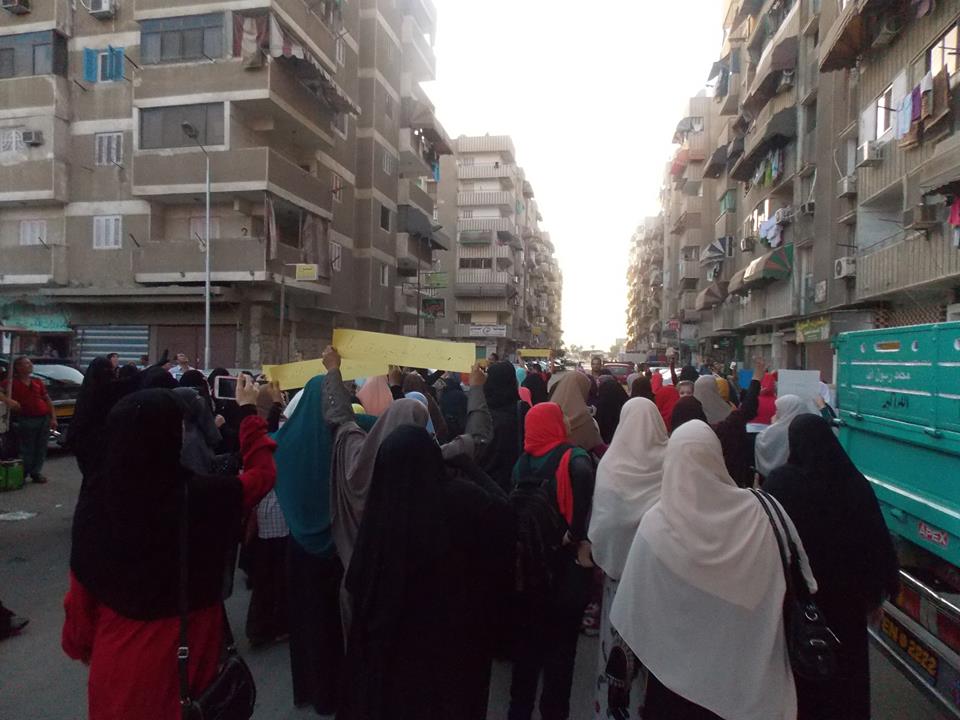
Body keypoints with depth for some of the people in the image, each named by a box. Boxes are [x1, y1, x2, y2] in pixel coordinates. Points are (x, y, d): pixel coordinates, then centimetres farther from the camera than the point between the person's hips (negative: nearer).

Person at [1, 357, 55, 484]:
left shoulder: (38, 382, 15)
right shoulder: (13, 383, 1)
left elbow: (48, 400, 16)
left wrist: (53, 418, 8)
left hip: (44, 419, 4)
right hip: (26, 420, -4)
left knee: (41, 448, 7)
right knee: (27, 449, 0)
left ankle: (36, 472, 18)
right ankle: (22, 474, 13)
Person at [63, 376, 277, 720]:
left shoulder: (96, 502, -17)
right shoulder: (204, 497, -24)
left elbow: (80, 589, -4)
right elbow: (263, 472, -5)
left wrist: (80, 643, 15)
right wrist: (249, 412, 5)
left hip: (117, 654, 2)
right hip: (182, 654, -2)